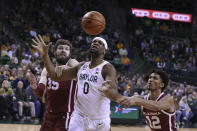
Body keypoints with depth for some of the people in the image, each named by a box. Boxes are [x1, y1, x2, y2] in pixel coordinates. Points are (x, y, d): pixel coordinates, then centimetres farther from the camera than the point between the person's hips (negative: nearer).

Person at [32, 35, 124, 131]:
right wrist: (44, 55, -5)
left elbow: (114, 96, -26)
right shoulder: (81, 66, 7)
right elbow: (56, 76, 8)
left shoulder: (107, 68, -12)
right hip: (79, 117, 4)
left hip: (99, 121, -4)